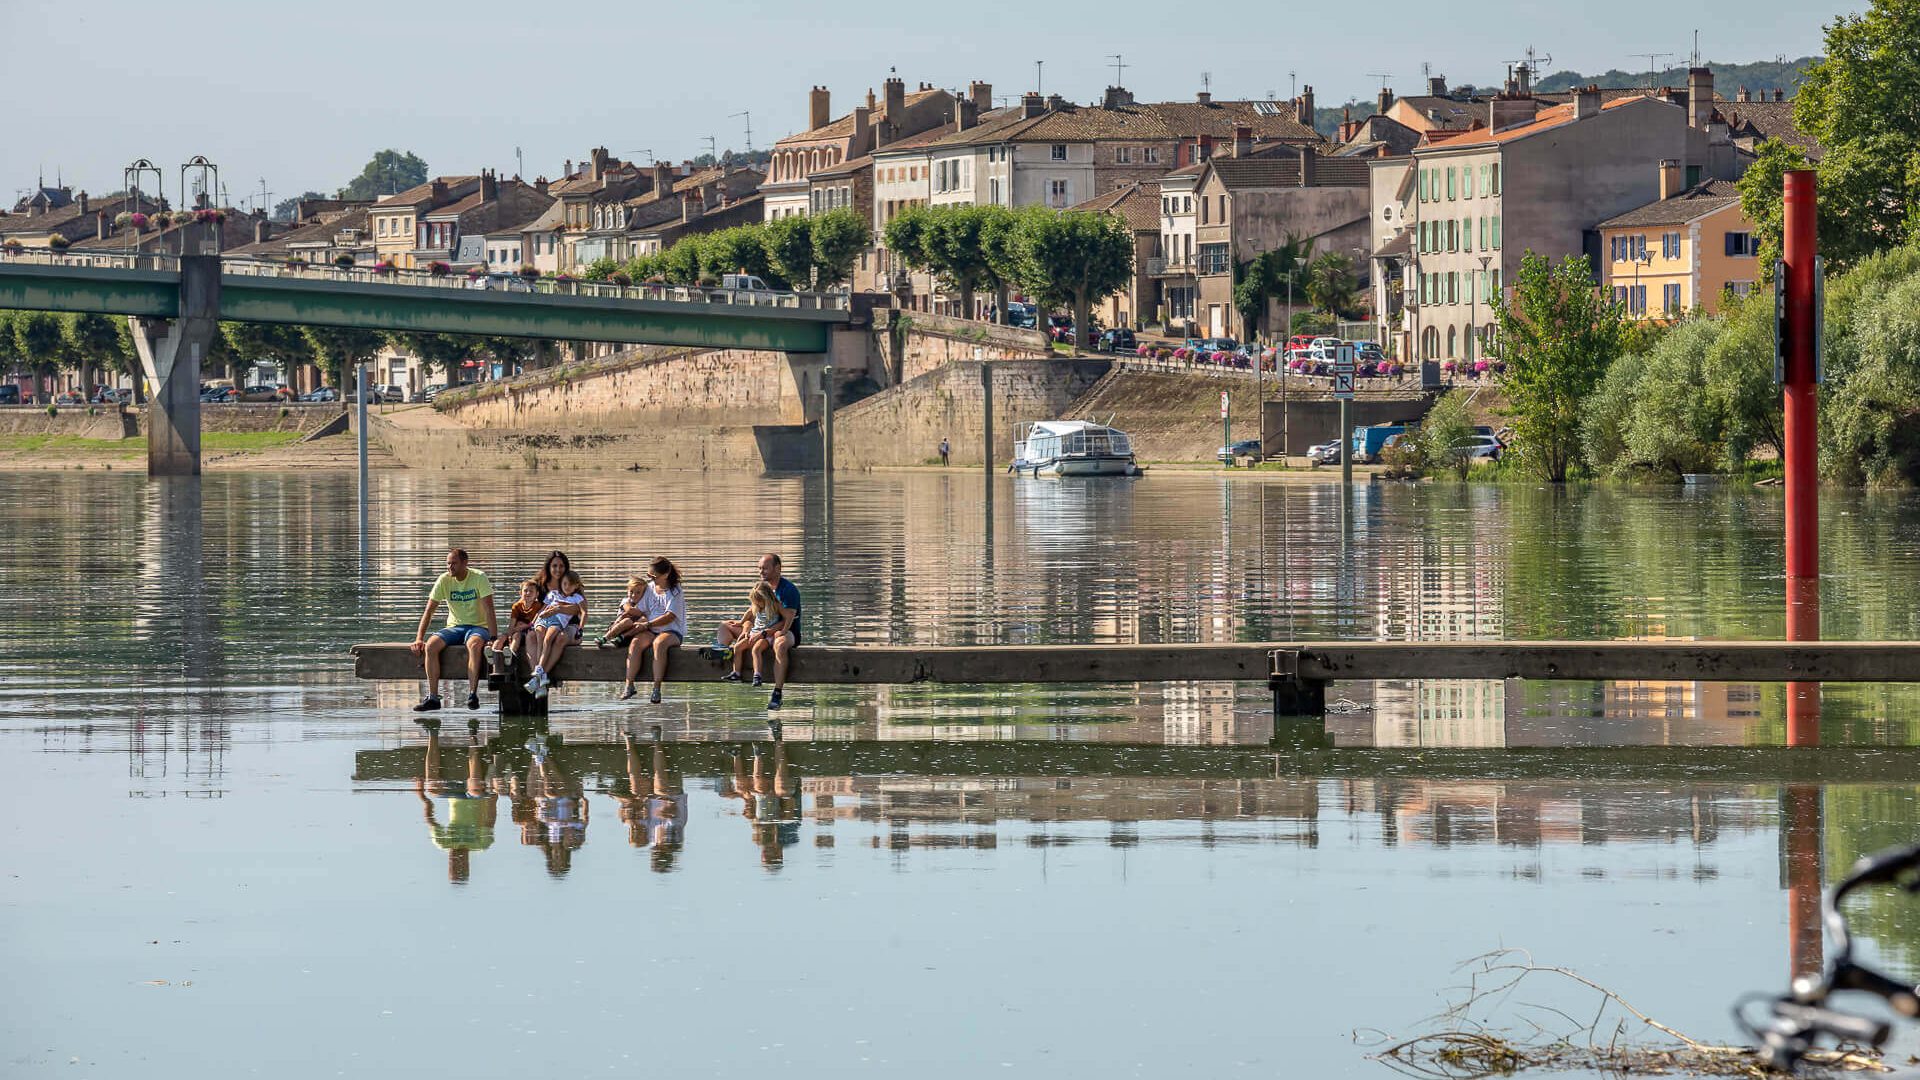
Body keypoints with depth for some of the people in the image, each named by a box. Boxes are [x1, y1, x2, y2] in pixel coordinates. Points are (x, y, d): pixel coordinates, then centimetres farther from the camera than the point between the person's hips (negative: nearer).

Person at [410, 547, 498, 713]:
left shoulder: (479, 578, -11)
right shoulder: (444, 580, -2)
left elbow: (489, 610, -16)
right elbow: (429, 611, -1)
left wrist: (494, 638, -26)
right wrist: (419, 639, -11)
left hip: (477, 626, -3)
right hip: (454, 626, 3)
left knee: (474, 645, -39)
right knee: (430, 646, -26)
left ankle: (473, 694, -38)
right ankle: (433, 697, -24)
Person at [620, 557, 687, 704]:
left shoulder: (675, 592, -4)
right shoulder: (649, 589, 14)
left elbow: (670, 616, -16)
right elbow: (642, 612, 16)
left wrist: (647, 624, -23)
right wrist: (642, 621, -9)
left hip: (672, 632, -5)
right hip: (651, 631, 5)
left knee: (658, 643, -38)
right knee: (635, 643, -27)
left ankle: (656, 688, -41)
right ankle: (629, 685, -33)